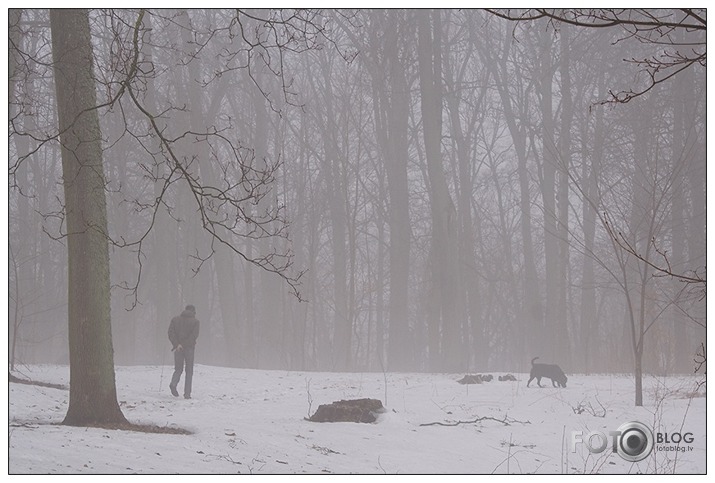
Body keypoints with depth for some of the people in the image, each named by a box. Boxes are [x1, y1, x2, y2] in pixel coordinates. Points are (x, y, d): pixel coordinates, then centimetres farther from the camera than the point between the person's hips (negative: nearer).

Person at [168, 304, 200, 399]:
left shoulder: (175, 319, 9)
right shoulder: (195, 321, 0)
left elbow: (171, 333, -4)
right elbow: (194, 335, -13)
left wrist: (176, 344, -11)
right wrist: (184, 344, -13)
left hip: (177, 348, 2)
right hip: (189, 348, -2)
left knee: (178, 369, 14)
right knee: (189, 371, 7)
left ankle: (173, 383, -16)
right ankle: (187, 393, 0)